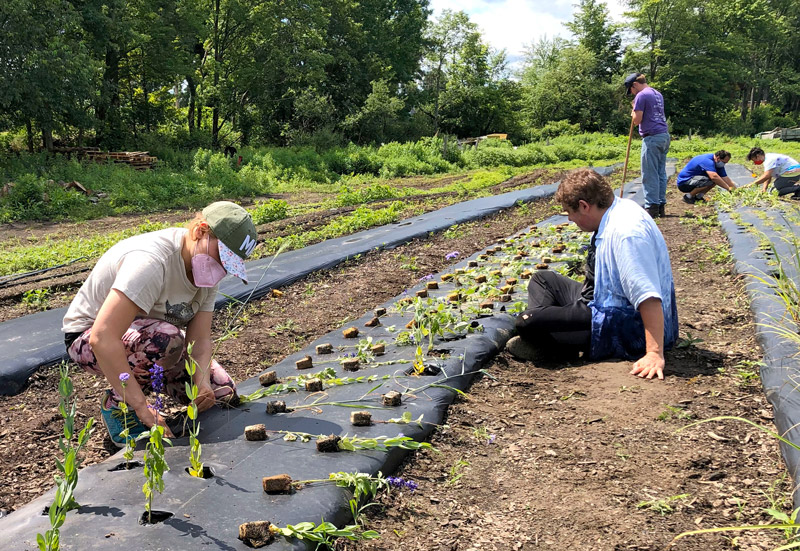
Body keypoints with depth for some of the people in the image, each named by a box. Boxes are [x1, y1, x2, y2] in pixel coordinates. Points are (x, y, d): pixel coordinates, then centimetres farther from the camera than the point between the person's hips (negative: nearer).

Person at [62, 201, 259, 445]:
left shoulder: (206, 268, -8)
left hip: (148, 331, 7)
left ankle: (145, 375, 16)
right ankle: (116, 403, -12)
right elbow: (102, 338, -41)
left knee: (222, 390, -5)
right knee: (168, 338, -38)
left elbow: (200, 339, -11)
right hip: (87, 338, -7)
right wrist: (141, 407, -40)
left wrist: (203, 384, -31)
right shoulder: (151, 261, -35)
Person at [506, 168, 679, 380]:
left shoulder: (625, 232, -29)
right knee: (543, 279, 20)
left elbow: (649, 298, -34)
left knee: (528, 322, -25)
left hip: (627, 327, -11)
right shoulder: (618, 210, 3)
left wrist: (655, 354, -37)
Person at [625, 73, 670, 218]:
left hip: (652, 138, -9)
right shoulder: (658, 94, 19)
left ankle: (652, 207, -7)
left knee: (650, 175, -6)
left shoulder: (641, 95, -8)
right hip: (665, 135, 9)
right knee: (661, 173, 9)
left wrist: (633, 111, 8)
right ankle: (661, 206, 11)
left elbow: (637, 120, -11)